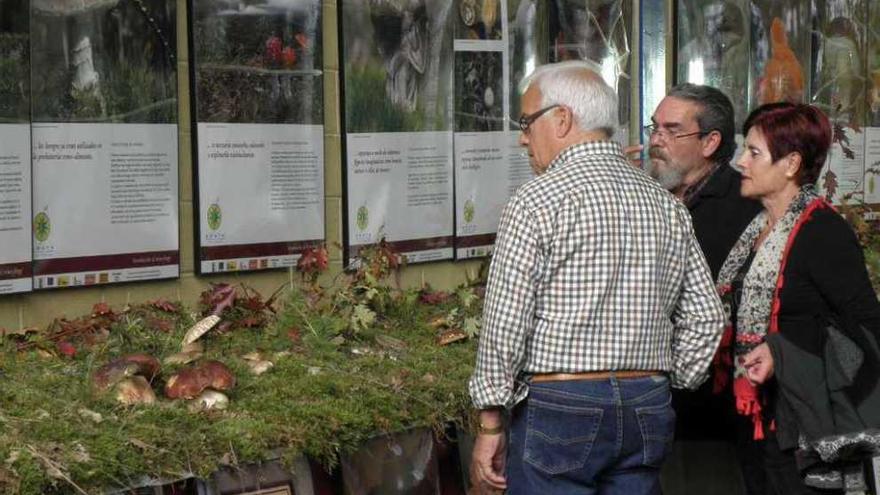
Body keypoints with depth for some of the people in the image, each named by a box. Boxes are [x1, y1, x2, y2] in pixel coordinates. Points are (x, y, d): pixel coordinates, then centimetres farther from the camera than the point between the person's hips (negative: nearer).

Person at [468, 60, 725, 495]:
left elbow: (505, 324, -11)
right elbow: (704, 318, 11)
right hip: (648, 411, 6)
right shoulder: (667, 205, 10)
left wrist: (491, 425, -4)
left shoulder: (538, 201, -9)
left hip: (558, 404, -6)